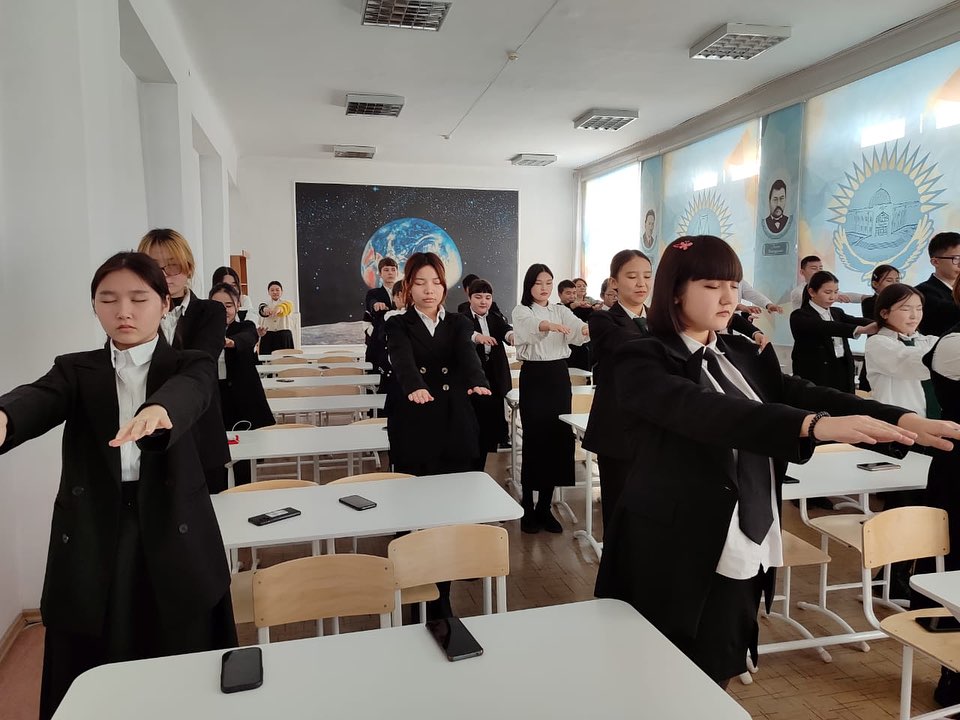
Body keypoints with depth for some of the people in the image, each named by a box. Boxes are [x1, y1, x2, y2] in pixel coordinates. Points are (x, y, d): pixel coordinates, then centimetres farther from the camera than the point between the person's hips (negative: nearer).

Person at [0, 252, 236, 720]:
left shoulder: (190, 365, 2)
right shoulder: (75, 370, 7)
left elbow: (188, 393, -22)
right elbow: (39, 399, -15)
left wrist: (159, 410, -46)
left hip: (173, 544, -1)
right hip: (91, 551, 2)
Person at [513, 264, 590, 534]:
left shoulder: (561, 310, 10)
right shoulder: (521, 311, -2)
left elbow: (578, 329, -11)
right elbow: (532, 326, -27)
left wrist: (590, 329, -35)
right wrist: (551, 326, -48)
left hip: (559, 377, 4)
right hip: (534, 377, -4)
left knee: (557, 439, 5)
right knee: (534, 440, -4)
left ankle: (545, 506, 18)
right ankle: (527, 508, 9)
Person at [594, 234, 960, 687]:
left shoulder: (744, 356, 9)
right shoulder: (642, 362, -12)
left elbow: (801, 394, -5)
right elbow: (706, 411, -30)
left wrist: (905, 421, -19)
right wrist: (815, 425, -39)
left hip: (743, 550, 6)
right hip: (674, 553, -5)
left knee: (716, 679, 17)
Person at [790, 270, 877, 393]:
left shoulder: (837, 313, 15)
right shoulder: (799, 316, -7)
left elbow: (855, 321, -4)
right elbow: (824, 328, -25)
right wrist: (860, 329, -37)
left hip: (843, 377, 6)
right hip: (815, 380, -6)